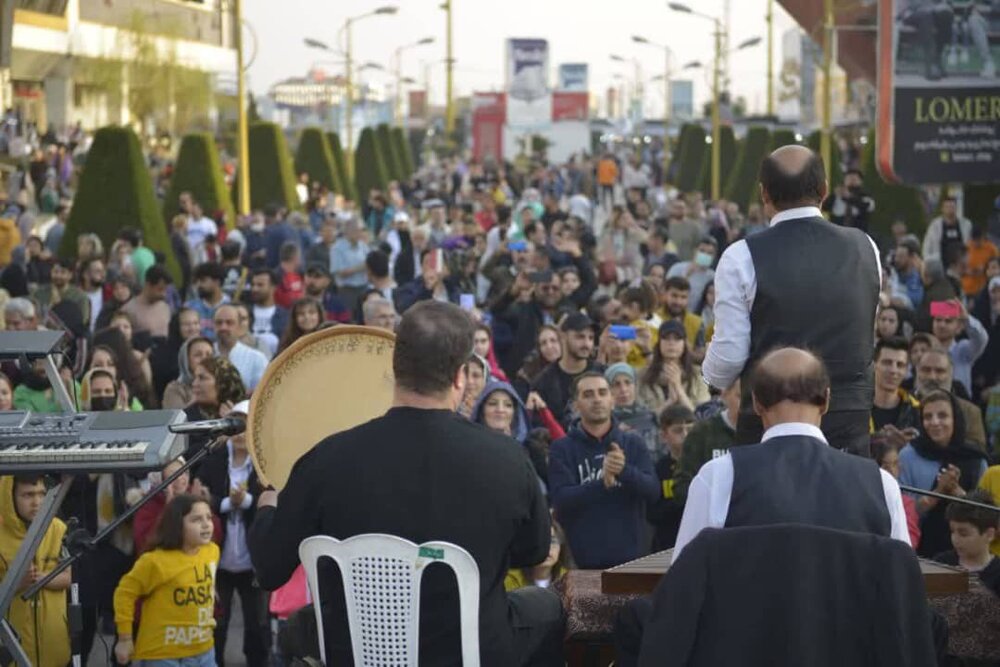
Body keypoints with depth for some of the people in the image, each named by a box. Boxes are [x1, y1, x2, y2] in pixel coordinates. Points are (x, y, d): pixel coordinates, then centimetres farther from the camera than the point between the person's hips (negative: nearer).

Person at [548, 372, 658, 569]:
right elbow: (560, 499, -10)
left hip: (629, 555, 2)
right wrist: (602, 484, -25)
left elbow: (652, 490, -2)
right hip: (582, 559, -2)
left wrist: (625, 471, -22)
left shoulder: (633, 443, 9)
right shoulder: (562, 449, 2)